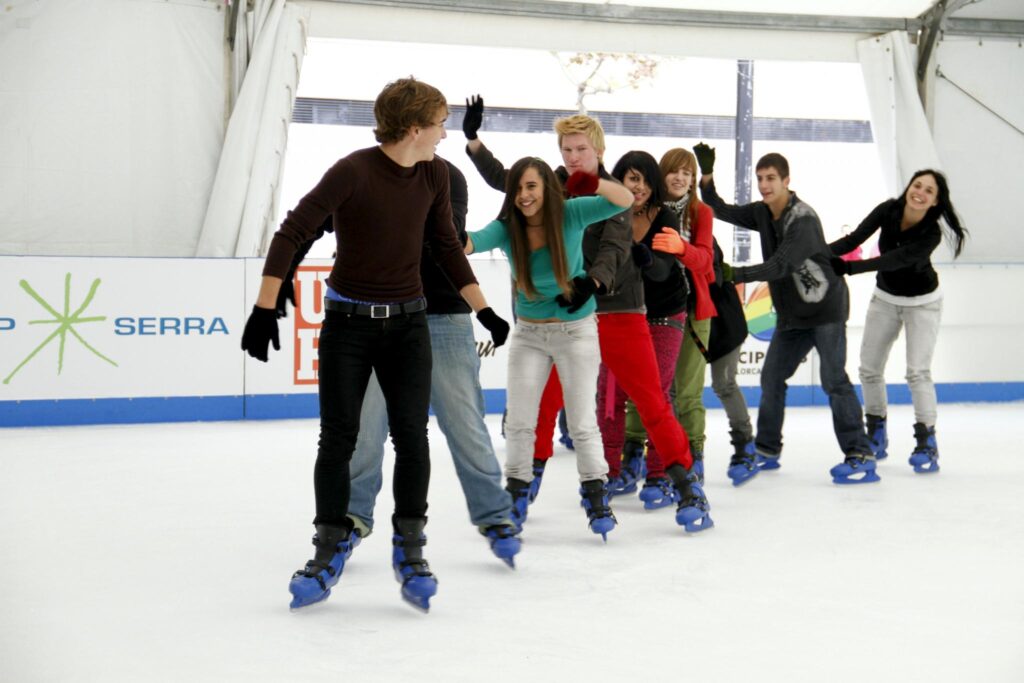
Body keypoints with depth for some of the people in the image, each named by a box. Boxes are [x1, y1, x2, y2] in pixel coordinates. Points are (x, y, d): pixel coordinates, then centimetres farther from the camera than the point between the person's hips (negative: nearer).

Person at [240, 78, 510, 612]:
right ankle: (331, 547, 15)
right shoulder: (353, 172, -17)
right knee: (337, 438, 1)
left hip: (407, 323, 3)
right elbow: (291, 234, -16)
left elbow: (447, 246, 13)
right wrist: (265, 308, -21)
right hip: (348, 323, -3)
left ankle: (410, 550, 7)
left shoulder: (435, 174, 0)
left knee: (411, 435, -4)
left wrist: (485, 312, 14)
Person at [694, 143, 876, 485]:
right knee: (771, 377, 8)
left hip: (825, 308, -8)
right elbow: (722, 211, 13)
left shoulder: (803, 219, -22)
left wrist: (736, 274, -39)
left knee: (834, 380, -11)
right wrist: (706, 176, -3)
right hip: (791, 313, 8)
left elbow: (781, 265, -32)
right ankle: (766, 451, 20)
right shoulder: (763, 213, 3)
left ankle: (860, 456, -7)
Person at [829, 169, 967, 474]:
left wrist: (848, 267, -53)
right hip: (885, 298, 4)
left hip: (922, 303, -4)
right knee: (870, 368, 5)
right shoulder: (888, 210, -17)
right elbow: (854, 239, -25)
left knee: (918, 371, -14)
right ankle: (876, 434, 21)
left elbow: (895, 260, -41)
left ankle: (926, 441, -6)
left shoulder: (931, 233, -28)